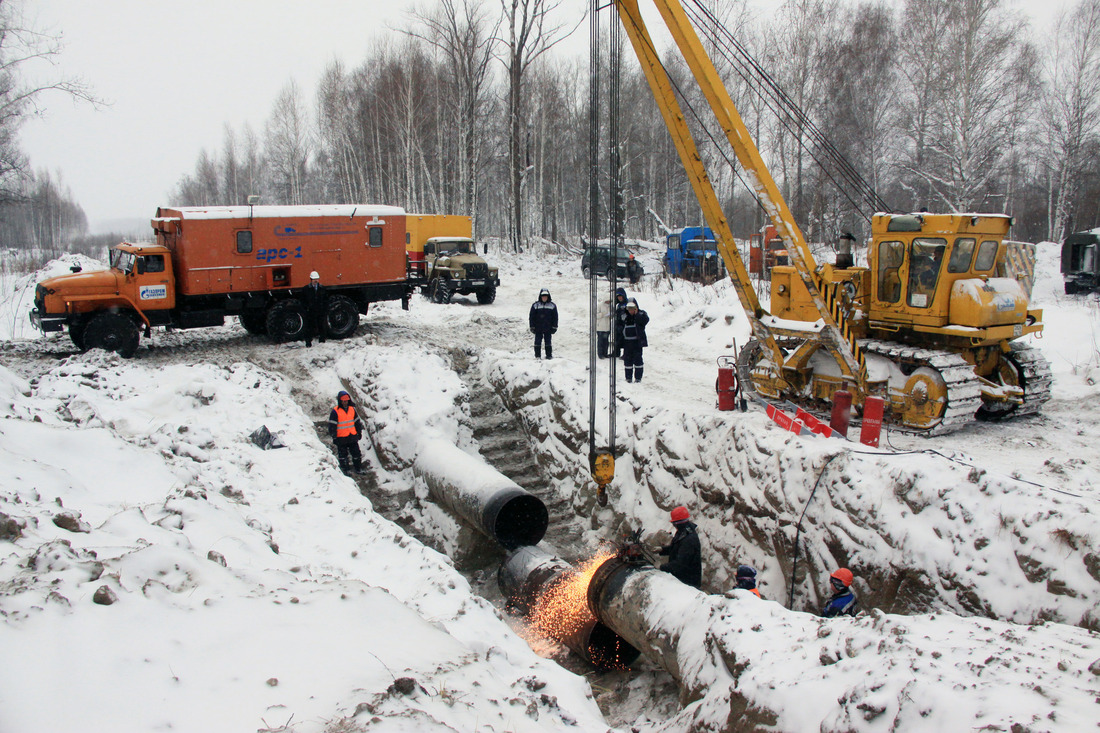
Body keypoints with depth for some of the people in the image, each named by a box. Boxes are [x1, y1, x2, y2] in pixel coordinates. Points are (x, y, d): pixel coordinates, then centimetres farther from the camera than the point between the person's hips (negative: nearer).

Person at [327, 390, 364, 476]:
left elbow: (357, 421, 15)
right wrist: (334, 437, -9)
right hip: (341, 438, -4)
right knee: (343, 455, 7)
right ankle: (346, 470, 20)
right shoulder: (335, 412, -11)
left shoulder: (352, 409, 4)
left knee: (356, 453, 10)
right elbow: (332, 425, -9)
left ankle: (358, 468, 23)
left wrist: (359, 432, 17)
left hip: (353, 436, 4)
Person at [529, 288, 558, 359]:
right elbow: (532, 317, 3)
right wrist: (532, 327, -2)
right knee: (538, 342, 2)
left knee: (548, 342, 5)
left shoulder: (552, 305, 5)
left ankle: (549, 355, 11)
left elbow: (555, 317, 7)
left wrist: (554, 327, 2)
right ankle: (537, 356, 9)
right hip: (538, 328, 0)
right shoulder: (535, 305, 1)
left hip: (548, 329, 0)